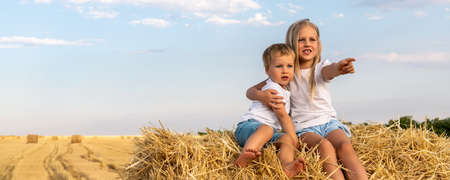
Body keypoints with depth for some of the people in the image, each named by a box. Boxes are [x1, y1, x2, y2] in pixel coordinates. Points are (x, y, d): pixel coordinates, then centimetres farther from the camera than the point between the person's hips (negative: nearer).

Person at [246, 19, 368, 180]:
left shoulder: (321, 67, 6)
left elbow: (329, 70, -22)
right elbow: (250, 91, 8)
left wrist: (338, 68, -48)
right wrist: (261, 96, -18)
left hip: (328, 122, 1)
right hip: (303, 128, -1)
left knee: (345, 146, -31)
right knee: (325, 145, -34)